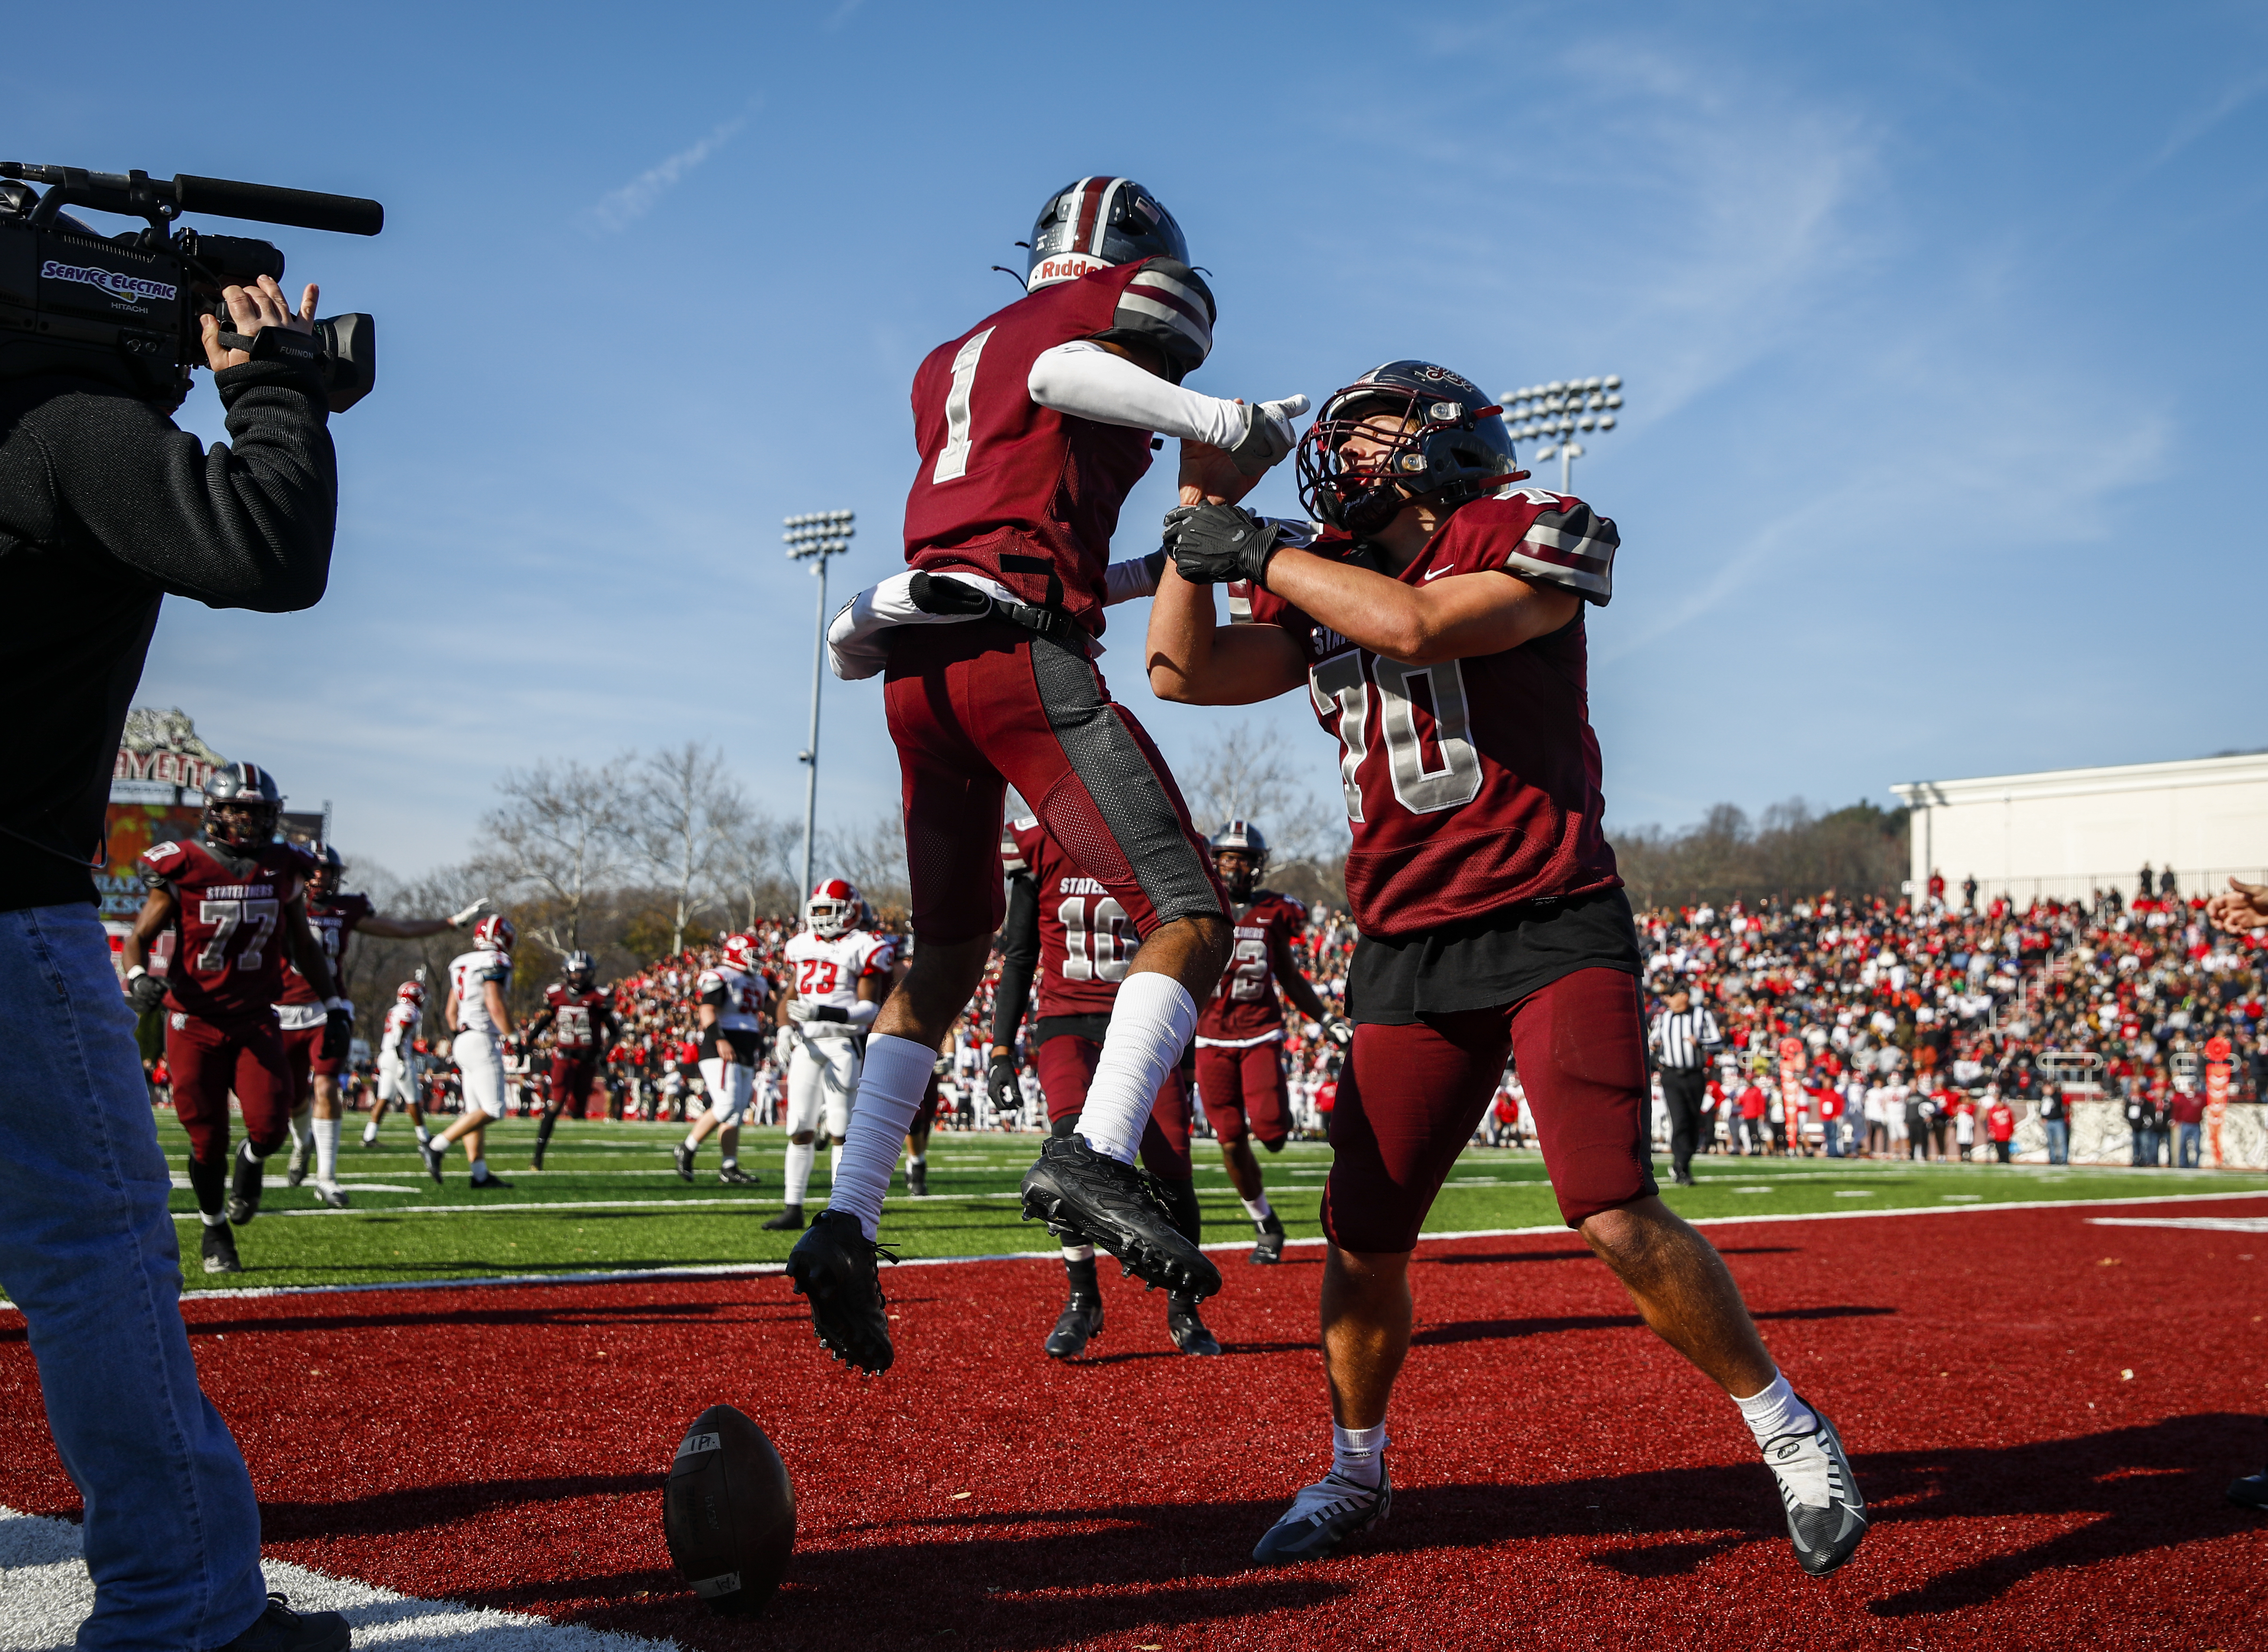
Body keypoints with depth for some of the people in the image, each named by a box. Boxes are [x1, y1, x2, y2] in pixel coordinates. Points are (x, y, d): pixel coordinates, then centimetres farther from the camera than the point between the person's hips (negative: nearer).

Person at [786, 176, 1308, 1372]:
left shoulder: (950, 362, 31)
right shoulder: (1128, 296, 12)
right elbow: (1057, 374, -13)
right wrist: (1223, 423, -14)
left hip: (915, 666, 7)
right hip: (1019, 652, -7)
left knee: (944, 959, 18)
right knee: (1189, 920, -8)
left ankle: (845, 1225, 11)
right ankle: (1093, 1156, -30)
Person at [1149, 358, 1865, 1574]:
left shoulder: (1532, 538, -3)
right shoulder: (1319, 593, 14)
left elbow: (1418, 622, -18)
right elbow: (1180, 670, 10)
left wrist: (1263, 550, -7)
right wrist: (1203, 510, 9)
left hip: (1553, 933, -5)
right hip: (1406, 958, 5)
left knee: (1618, 1219, -16)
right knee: (1363, 1241, 4)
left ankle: (1789, 1431, 6)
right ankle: (1354, 1475, 28)